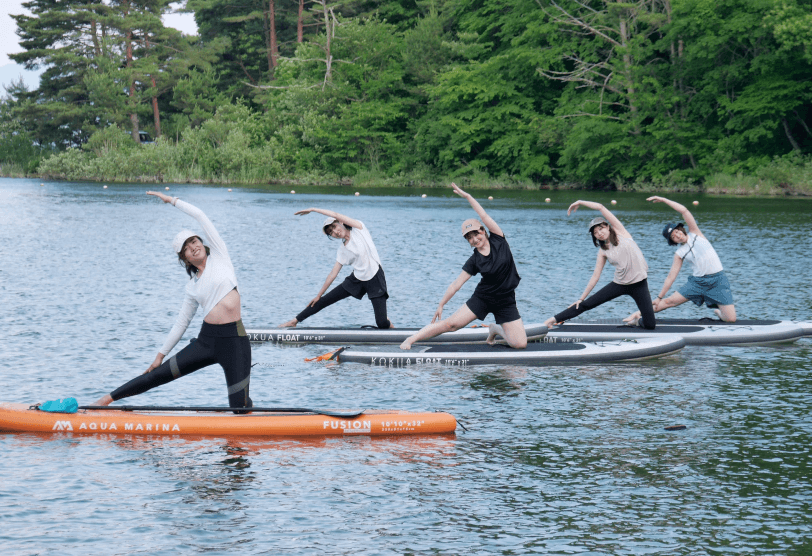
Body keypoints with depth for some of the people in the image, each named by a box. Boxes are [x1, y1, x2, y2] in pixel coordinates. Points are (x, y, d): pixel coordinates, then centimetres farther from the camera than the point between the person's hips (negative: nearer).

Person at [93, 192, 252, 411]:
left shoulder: (219, 256, 6)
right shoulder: (192, 287, 12)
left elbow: (200, 216, 4)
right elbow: (181, 323, 17)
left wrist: (172, 200, 13)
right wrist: (161, 354, 16)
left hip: (234, 342, -3)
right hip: (206, 340, 3)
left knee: (240, 406, -7)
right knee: (158, 375, 2)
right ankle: (110, 397, 13)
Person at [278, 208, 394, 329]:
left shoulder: (358, 228, -7)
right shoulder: (342, 251, 4)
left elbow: (336, 215, -15)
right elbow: (333, 274, 8)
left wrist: (313, 209, -5)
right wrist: (318, 295, 9)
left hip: (375, 280, -5)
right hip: (356, 280, 5)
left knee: (382, 323, -14)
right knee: (325, 300, 4)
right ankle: (295, 321, 18)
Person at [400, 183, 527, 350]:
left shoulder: (498, 241, -4)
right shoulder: (474, 261, -4)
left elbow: (484, 216, -10)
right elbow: (456, 284, -1)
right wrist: (441, 305, -2)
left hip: (506, 302, 0)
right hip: (482, 298, 0)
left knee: (520, 344, -11)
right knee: (450, 324, -13)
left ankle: (496, 329, 19)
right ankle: (411, 339, -4)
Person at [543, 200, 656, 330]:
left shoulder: (620, 232, -1)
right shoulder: (603, 251, 5)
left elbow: (600, 207, -5)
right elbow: (595, 276, 7)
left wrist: (580, 202, 5)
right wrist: (581, 298, 5)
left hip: (639, 284, -3)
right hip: (619, 284, 3)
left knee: (650, 325, -9)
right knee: (586, 304, 1)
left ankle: (639, 321, 26)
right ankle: (555, 319, 18)